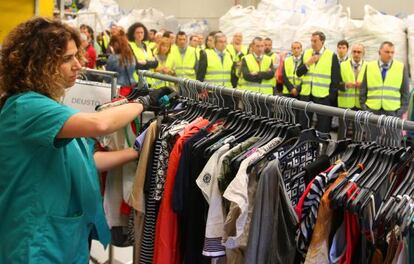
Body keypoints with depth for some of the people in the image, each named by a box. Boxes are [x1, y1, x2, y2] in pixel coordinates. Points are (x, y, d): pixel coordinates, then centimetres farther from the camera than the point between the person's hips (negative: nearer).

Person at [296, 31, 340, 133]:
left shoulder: (332, 56, -3)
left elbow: (335, 79, -4)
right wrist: (308, 63, -9)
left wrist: (332, 97, -8)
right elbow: (298, 73, 7)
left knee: (323, 127, 3)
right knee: (302, 124, 9)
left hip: (323, 96, -4)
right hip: (306, 95, 4)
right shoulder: (306, 54, 10)